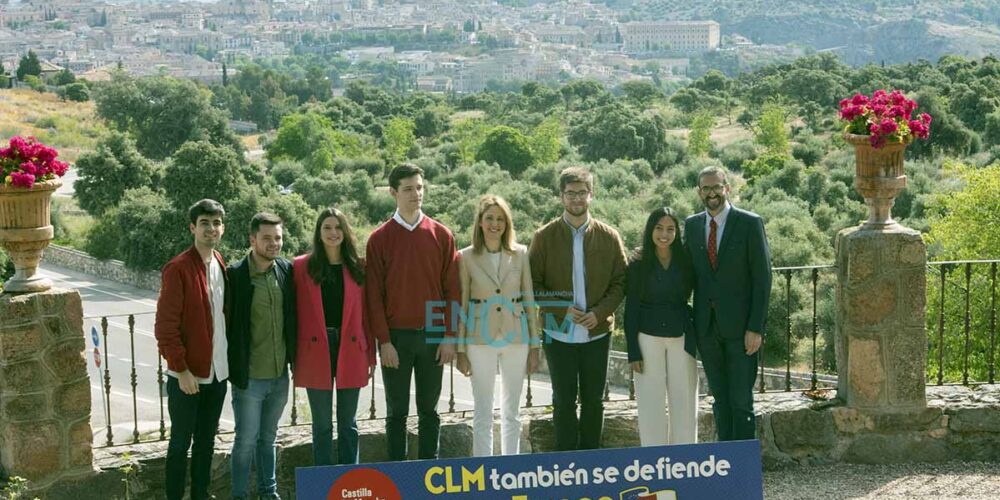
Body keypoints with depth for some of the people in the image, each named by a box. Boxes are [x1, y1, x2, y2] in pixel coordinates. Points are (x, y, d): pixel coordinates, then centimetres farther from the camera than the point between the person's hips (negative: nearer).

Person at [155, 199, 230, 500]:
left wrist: (231, 361, 10)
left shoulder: (222, 267, 8)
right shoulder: (177, 269, -13)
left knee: (206, 441, 14)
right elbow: (165, 326, -15)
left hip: (217, 373, 6)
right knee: (181, 443, 3)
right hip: (187, 376, -6)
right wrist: (181, 369, -17)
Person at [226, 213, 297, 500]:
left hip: (280, 375, 4)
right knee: (246, 440, 4)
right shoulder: (236, 275, -12)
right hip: (249, 376, -4)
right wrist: (233, 368, -8)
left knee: (268, 438, 18)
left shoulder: (287, 271, 2)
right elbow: (227, 323, -8)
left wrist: (293, 358, 8)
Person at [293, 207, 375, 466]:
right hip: (316, 350, -1)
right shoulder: (302, 267, 2)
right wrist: (294, 355, -4)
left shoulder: (358, 267, 7)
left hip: (350, 349, 1)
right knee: (322, 424, 5)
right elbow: (295, 312, 2)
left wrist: (370, 355, 4)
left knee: (348, 422, 8)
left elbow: (366, 314, 7)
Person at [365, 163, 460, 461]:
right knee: (397, 412, 5)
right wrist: (384, 341, -8)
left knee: (429, 411, 9)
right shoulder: (380, 239, 0)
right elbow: (374, 294, -1)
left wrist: (450, 336, -3)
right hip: (396, 337, -1)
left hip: (433, 335, 1)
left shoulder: (441, 235, 4)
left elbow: (452, 289, 3)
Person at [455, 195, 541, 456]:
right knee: (483, 413, 4)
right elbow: (462, 305, 1)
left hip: (516, 338, 2)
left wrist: (534, 345, 4)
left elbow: (529, 300, 6)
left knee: (511, 412, 10)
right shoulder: (467, 257, -1)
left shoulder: (520, 254, 3)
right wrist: (461, 350, -1)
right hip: (481, 339, -1)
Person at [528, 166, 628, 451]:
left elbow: (621, 281, 3)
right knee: (564, 401, 6)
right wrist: (561, 309, -15)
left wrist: (600, 312, -12)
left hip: (598, 331, 1)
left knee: (594, 400, 10)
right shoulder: (545, 237, -1)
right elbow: (532, 284, -2)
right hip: (559, 333, -1)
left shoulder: (609, 237, 2)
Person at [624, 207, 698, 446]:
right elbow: (631, 311, 0)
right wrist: (633, 352, -5)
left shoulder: (686, 262, 4)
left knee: (684, 404, 3)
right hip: (648, 339, -1)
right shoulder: (638, 266, 1)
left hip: (681, 339, 1)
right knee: (651, 404, 1)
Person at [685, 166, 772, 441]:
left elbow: (762, 277, -6)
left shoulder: (750, 223, -4)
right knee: (720, 399, 10)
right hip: (707, 326, 4)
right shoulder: (691, 225, 10)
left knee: (741, 400, -3)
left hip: (739, 325, -4)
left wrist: (756, 327, -12)